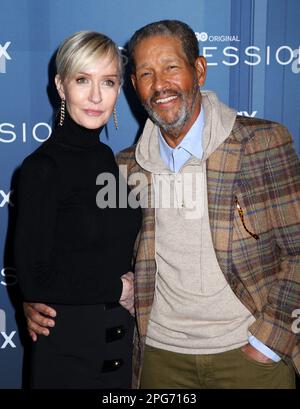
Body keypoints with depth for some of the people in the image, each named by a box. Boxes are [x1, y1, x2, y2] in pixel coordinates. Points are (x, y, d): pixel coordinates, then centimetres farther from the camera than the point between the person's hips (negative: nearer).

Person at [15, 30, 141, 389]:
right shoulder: (42, 167, -16)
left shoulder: (109, 159, 4)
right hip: (67, 349, -6)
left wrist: (132, 283, -5)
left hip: (120, 342, 6)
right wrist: (119, 289, -10)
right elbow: (33, 281, -18)